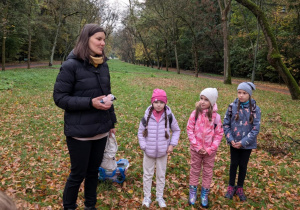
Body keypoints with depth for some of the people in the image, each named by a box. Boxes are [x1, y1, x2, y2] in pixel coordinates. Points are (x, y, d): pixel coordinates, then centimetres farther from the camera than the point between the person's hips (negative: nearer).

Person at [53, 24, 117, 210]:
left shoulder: (103, 65, 6)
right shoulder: (71, 65, -13)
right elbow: (59, 98, -13)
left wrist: (111, 121, 14)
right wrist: (90, 103, -23)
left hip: (101, 130, 6)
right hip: (79, 131, -5)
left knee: (94, 171, 17)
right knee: (78, 174, 7)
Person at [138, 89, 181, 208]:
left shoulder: (169, 116, -11)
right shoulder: (147, 116, -12)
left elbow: (176, 130, 3)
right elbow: (140, 132, -1)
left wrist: (172, 144, -4)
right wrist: (144, 147, -8)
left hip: (163, 152, 1)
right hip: (149, 152, 0)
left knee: (161, 175, 16)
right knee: (147, 175, 14)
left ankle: (159, 196, 34)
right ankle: (147, 197, 31)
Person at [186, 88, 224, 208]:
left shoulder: (216, 116, -12)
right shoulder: (195, 113, -11)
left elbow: (219, 134, -6)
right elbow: (189, 129, -8)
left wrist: (210, 149, -12)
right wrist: (197, 146, -12)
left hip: (210, 150, 0)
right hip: (196, 148, 0)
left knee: (208, 172, 13)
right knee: (195, 170, 15)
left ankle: (205, 194, 29)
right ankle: (193, 192, 31)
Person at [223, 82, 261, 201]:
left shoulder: (255, 109, -10)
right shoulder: (232, 106, -8)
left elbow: (255, 129, -11)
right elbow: (226, 124, -2)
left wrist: (243, 142, -15)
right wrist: (230, 139, -12)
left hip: (247, 144, 0)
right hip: (234, 143, 1)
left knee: (243, 165, 12)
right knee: (234, 164, 12)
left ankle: (240, 188, 31)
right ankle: (231, 187, 30)